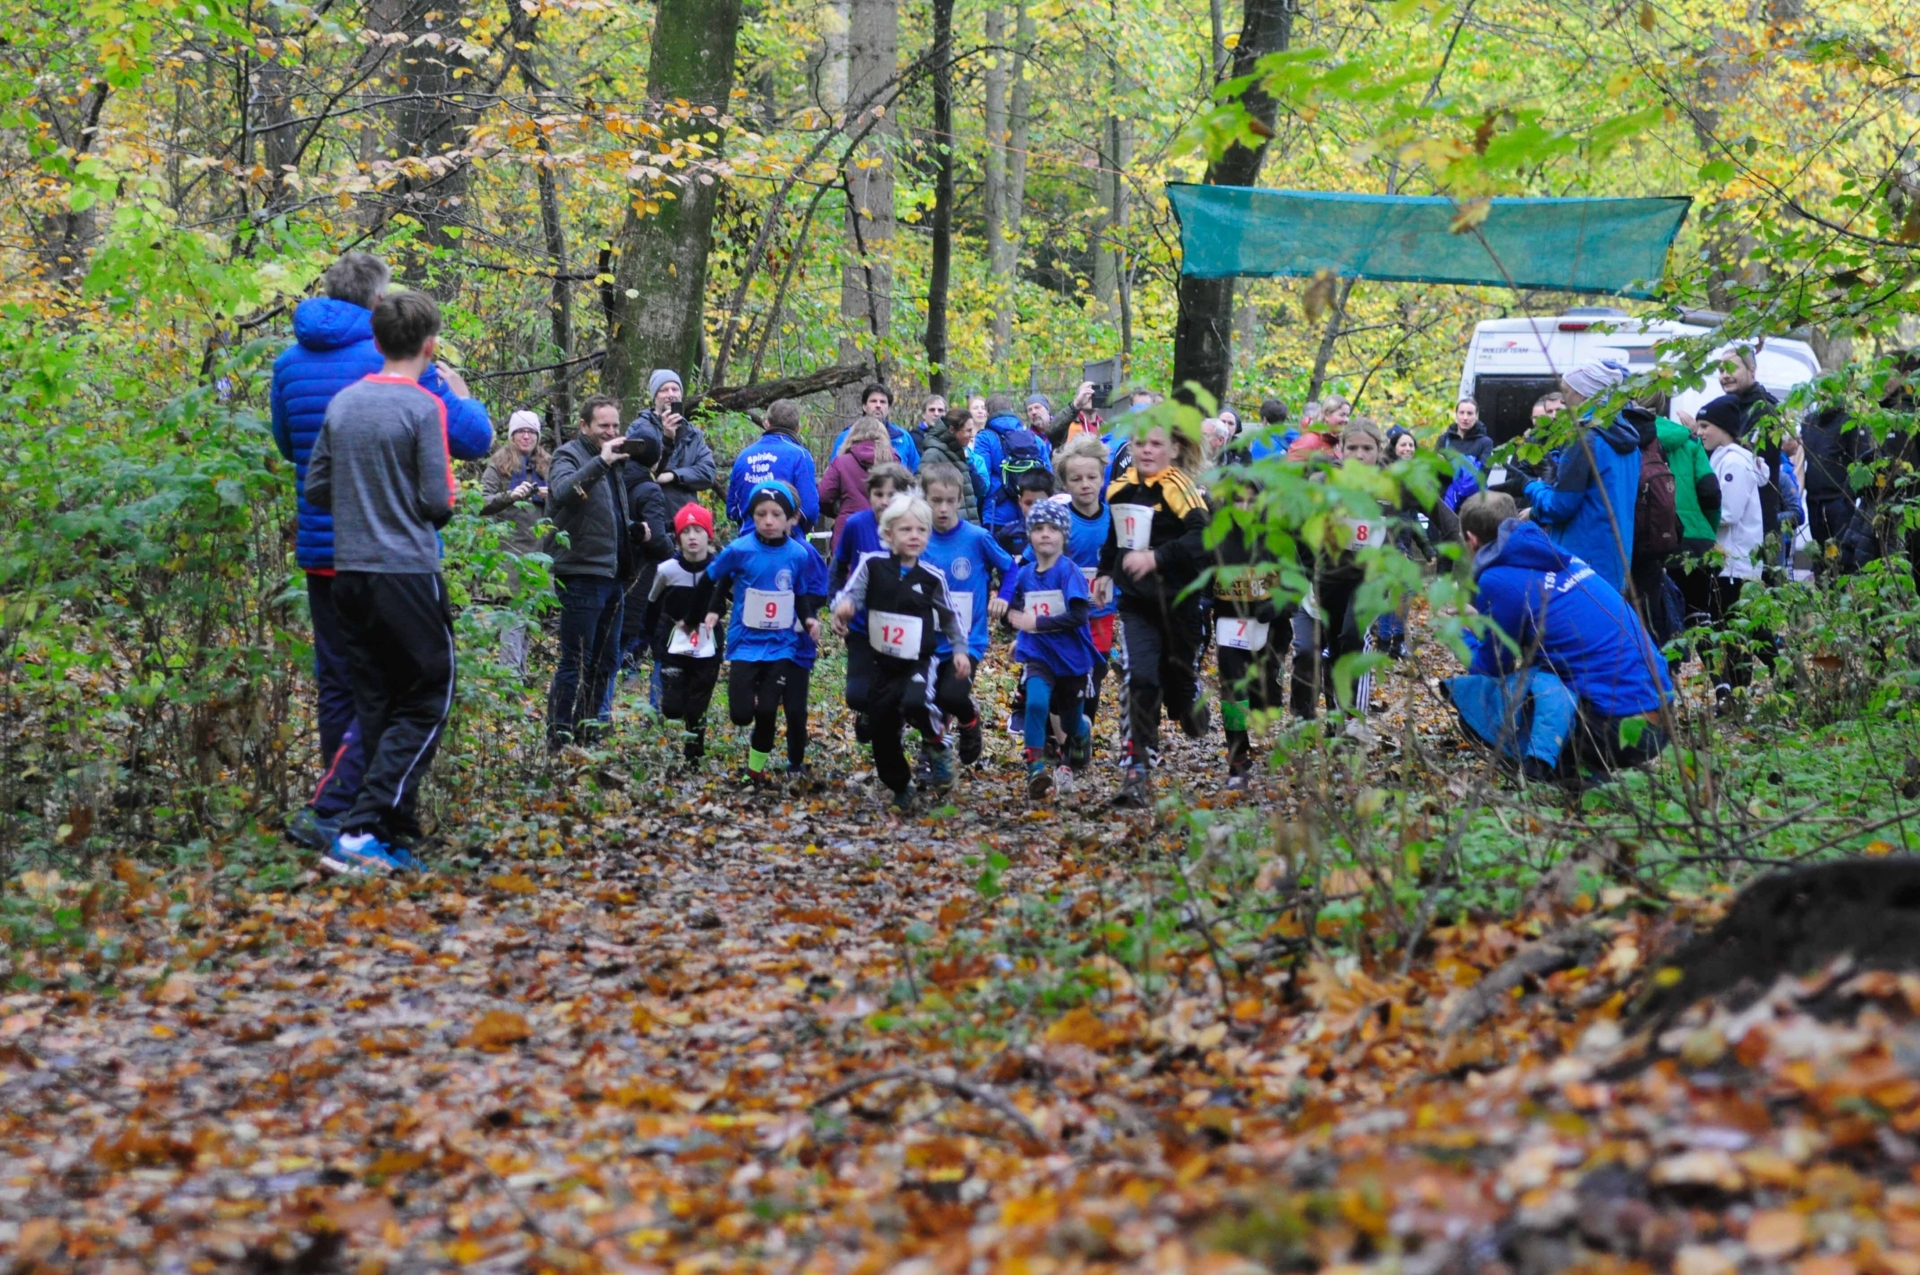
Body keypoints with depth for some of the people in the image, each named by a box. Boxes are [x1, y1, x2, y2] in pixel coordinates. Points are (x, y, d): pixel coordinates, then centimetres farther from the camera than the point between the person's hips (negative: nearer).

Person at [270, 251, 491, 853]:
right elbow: (473, 439, -8)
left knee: (337, 685, 15)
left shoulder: (291, 362, 8)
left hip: (320, 549, 6)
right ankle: (328, 812, -15)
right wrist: (460, 395, 12)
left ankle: (350, 815, 21)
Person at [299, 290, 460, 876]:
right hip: (408, 574, -6)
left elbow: (316, 488, 10)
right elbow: (437, 500, -10)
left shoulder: (342, 403, 8)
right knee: (426, 702, 1)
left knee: (377, 709, 11)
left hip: (349, 574, 6)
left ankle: (394, 835, 12)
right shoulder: (424, 408, -10)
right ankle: (360, 829, -11)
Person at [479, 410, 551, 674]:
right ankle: (512, 673, -13)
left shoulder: (546, 465, 14)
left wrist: (552, 497, -5)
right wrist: (510, 497, -24)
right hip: (511, 545, -5)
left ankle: (520, 670, 16)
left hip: (539, 544, 5)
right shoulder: (499, 465, 1)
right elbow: (483, 503, -7)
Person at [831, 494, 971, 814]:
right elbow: (850, 595, -13)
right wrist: (843, 607, -35)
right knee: (883, 731, 7)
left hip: (921, 661, -2)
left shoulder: (932, 578, -5)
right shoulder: (872, 566, -8)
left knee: (916, 703, -32)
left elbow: (950, 617, 9)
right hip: (884, 664, 2)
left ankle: (937, 745, -1)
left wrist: (960, 650, 6)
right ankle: (900, 789, 30)